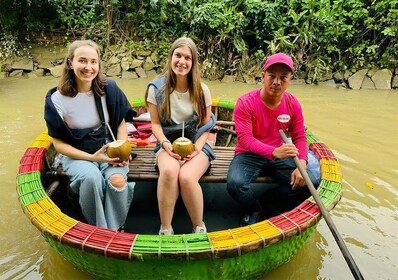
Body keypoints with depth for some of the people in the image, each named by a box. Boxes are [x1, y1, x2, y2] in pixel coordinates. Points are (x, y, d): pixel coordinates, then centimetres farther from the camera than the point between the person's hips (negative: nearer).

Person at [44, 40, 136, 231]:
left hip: (109, 147, 1)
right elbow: (59, 143, -7)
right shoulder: (57, 99, -12)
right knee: (92, 178, -33)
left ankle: (115, 231, -6)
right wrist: (92, 157, -20)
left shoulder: (109, 89, -8)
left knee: (117, 180, -30)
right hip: (76, 153, -1)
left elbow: (121, 122, 4)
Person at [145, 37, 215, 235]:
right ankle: (165, 229, -19)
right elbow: (155, 123, 1)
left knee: (186, 176, -33)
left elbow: (206, 125, 4)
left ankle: (199, 227, -8)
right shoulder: (156, 88, 1)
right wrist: (165, 144, -17)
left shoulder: (202, 89, 2)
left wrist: (197, 147, -14)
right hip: (168, 144, 0)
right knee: (169, 171, -36)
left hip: (196, 144, 0)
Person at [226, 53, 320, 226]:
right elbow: (245, 139, -24)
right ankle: (254, 209, 5)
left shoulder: (293, 104, -3)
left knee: (310, 182, -14)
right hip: (249, 155, -3)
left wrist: (301, 165, -20)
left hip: (279, 156, 4)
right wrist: (274, 152, -40)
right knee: (235, 184, -32)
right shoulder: (245, 103, -17)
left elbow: (299, 137, -1)